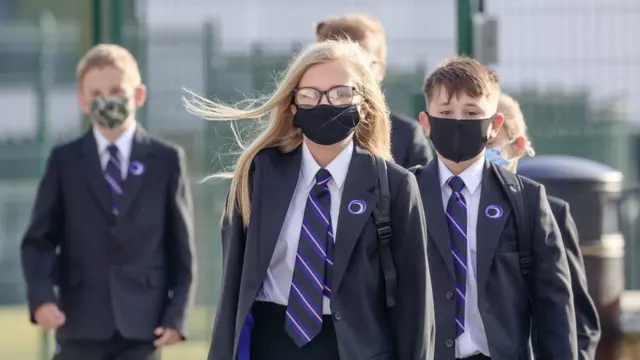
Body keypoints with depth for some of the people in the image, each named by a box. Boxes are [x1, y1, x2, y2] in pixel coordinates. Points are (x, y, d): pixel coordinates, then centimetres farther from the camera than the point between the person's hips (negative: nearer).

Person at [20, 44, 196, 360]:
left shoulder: (166, 160, 6)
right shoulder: (64, 162, 8)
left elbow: (182, 247, 6)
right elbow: (39, 240, 5)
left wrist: (177, 316, -3)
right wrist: (41, 297, -13)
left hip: (141, 324, -1)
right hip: (80, 325, 1)